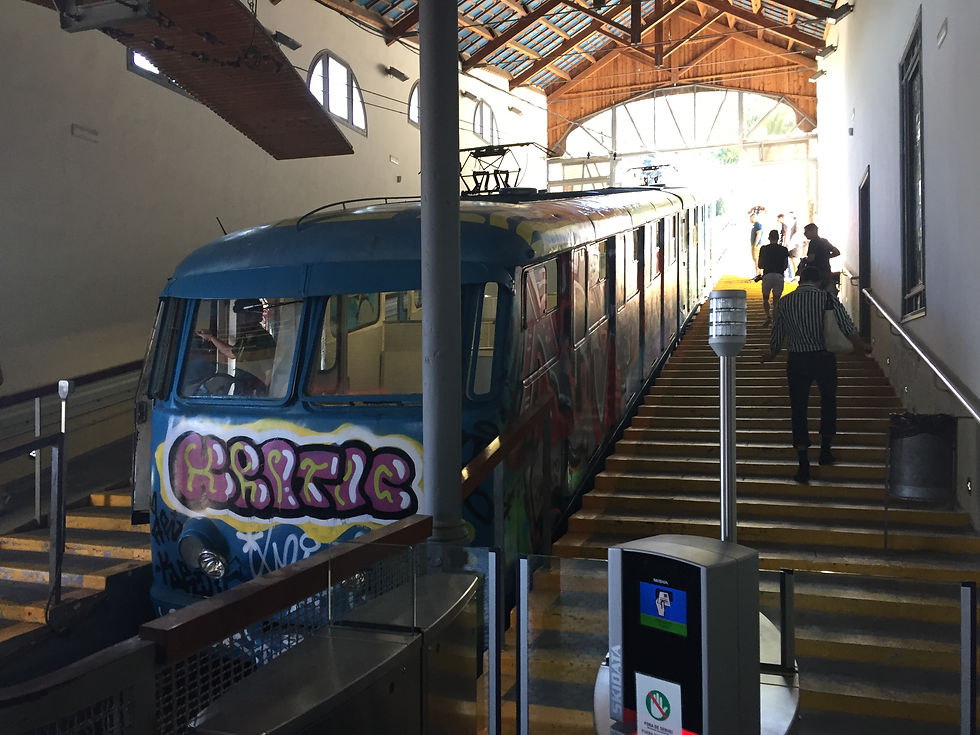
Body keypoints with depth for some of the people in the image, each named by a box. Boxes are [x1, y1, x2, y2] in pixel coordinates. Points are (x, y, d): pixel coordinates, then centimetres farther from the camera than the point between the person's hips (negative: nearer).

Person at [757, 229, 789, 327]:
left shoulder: (764, 249, 1)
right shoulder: (784, 250, 5)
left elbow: (760, 265, 5)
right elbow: (786, 266, 8)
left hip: (767, 275, -1)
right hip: (779, 276, 1)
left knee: (765, 298, 12)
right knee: (776, 300, 10)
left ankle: (768, 316, -9)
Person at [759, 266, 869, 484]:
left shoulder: (784, 302, 0)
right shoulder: (828, 298, -4)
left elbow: (777, 338, 3)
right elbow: (849, 329, -5)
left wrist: (769, 355, 22)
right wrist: (862, 347, 13)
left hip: (797, 361, 0)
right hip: (824, 358, 0)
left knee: (798, 409, 5)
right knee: (828, 402, 22)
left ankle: (803, 464, 1)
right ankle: (826, 451, 31)